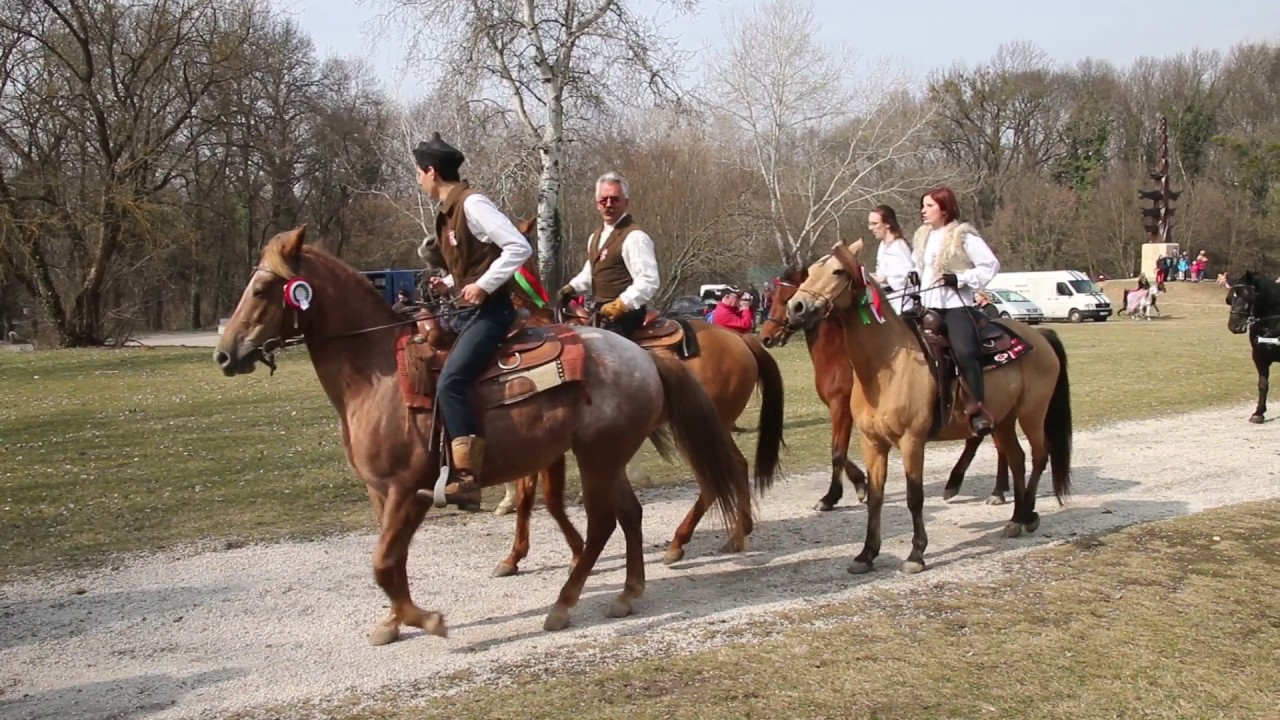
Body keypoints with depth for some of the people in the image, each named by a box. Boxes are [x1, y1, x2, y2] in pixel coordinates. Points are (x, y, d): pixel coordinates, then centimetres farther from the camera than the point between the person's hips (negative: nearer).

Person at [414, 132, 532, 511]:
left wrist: (483, 285, -23)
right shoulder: (448, 211, 13)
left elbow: (519, 248, -21)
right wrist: (450, 282, 8)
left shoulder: (473, 204, -15)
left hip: (489, 311, -11)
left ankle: (467, 480, -27)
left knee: (450, 383, -25)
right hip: (466, 310, 11)